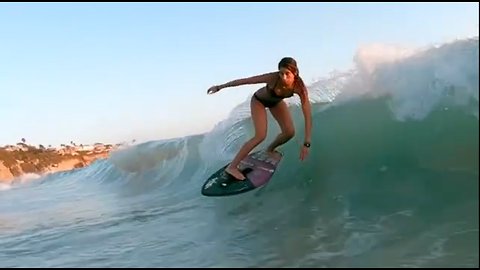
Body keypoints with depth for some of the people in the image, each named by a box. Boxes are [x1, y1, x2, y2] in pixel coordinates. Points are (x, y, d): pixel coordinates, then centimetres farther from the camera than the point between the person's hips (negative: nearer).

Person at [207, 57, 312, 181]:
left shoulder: (299, 86, -34)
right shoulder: (273, 78, -40)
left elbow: (307, 115, -34)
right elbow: (244, 80, -28)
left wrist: (306, 143, -40)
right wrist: (220, 87, -19)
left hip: (276, 101, 4)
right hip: (259, 100, -4)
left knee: (289, 132, -7)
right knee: (261, 136, -19)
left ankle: (270, 150, 25)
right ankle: (232, 167, -11)